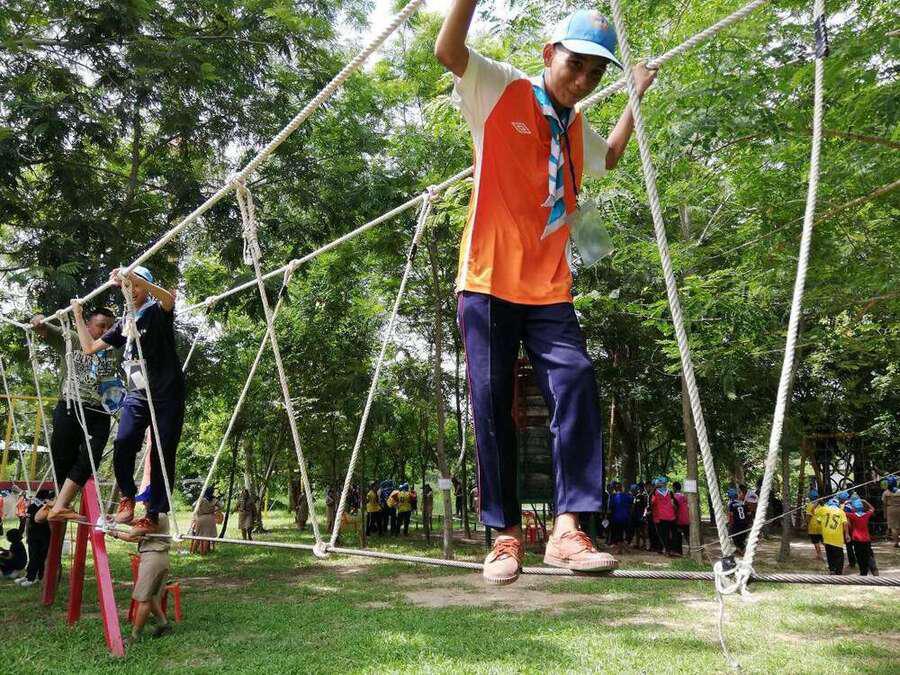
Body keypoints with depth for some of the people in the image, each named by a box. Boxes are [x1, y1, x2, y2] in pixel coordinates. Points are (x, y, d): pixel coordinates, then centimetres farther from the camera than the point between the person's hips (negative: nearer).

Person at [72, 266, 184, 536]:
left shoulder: (158, 312, 2)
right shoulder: (124, 323, 19)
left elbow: (169, 298, -24)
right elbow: (89, 347, 25)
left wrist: (133, 276, -31)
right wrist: (78, 316, 23)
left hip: (167, 393, -4)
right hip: (137, 394, 4)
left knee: (162, 453, -5)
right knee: (123, 444, -15)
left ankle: (153, 515, -1)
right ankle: (127, 496, 7)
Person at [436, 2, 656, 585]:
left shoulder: (578, 129, 20)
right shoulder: (500, 91, 5)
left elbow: (610, 157, 41)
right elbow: (448, 49, -10)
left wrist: (637, 98, 37)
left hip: (550, 289, 5)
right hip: (488, 281, -4)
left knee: (577, 386, -12)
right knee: (493, 406, -3)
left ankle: (567, 529, -7)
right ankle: (506, 534, 7)